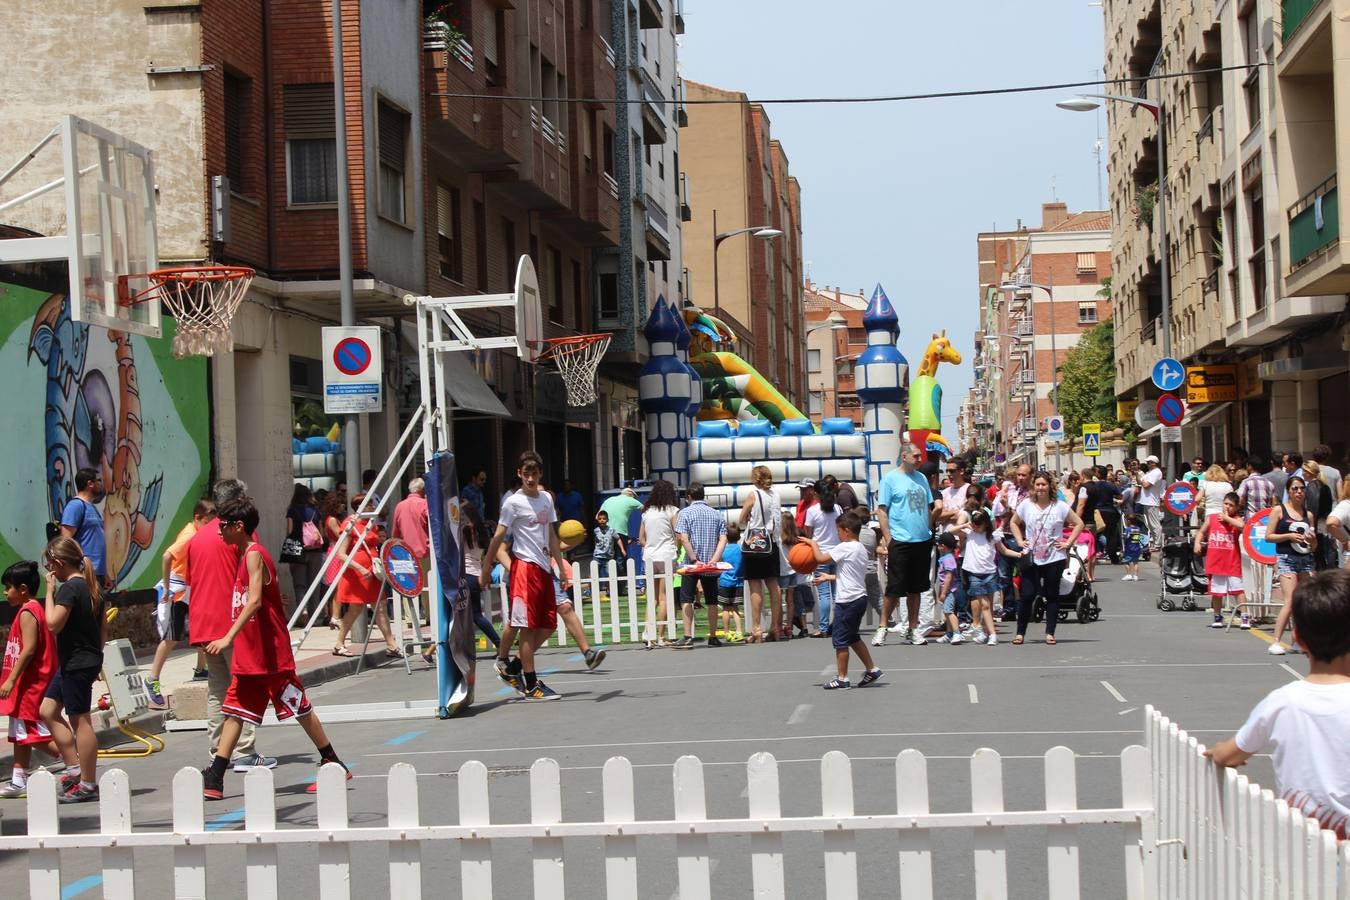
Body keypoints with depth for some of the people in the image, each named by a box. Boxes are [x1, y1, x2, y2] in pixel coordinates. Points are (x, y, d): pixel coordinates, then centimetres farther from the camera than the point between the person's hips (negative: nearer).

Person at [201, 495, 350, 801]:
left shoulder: (254, 555, -15)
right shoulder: (244, 555, 14)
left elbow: (254, 601, -27)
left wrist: (228, 638, -34)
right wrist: (231, 641, 21)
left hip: (270, 655, -9)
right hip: (248, 657, 9)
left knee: (300, 710, 1)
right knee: (234, 712, 4)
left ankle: (334, 766, 13)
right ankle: (213, 781, 2)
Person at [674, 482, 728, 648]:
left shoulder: (685, 513, -2)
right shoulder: (717, 514, 9)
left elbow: (684, 539, -13)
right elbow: (723, 539, -2)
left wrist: (694, 560, -14)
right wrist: (714, 559, -11)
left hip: (691, 565, -3)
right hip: (712, 565, 3)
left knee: (686, 599, 1)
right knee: (711, 600, 11)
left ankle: (688, 637, -8)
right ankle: (713, 637, 12)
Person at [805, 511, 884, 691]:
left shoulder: (845, 548, -15)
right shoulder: (861, 549, 14)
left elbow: (821, 559, -17)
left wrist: (814, 544, -1)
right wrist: (830, 577, 23)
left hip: (847, 601, -9)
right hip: (859, 598, 9)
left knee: (840, 639, -1)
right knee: (853, 637, 20)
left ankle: (842, 679, 2)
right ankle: (872, 669, 21)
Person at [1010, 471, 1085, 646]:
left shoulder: (1060, 506, -3)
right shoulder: (1026, 505, 2)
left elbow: (1079, 524, 2)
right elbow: (1014, 522, 16)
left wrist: (1068, 543, -4)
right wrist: (1020, 541, 5)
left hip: (1054, 558, -1)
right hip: (1031, 558, 1)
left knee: (1052, 596, 4)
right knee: (1027, 595, -2)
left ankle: (1050, 633, 10)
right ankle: (1020, 633, 7)